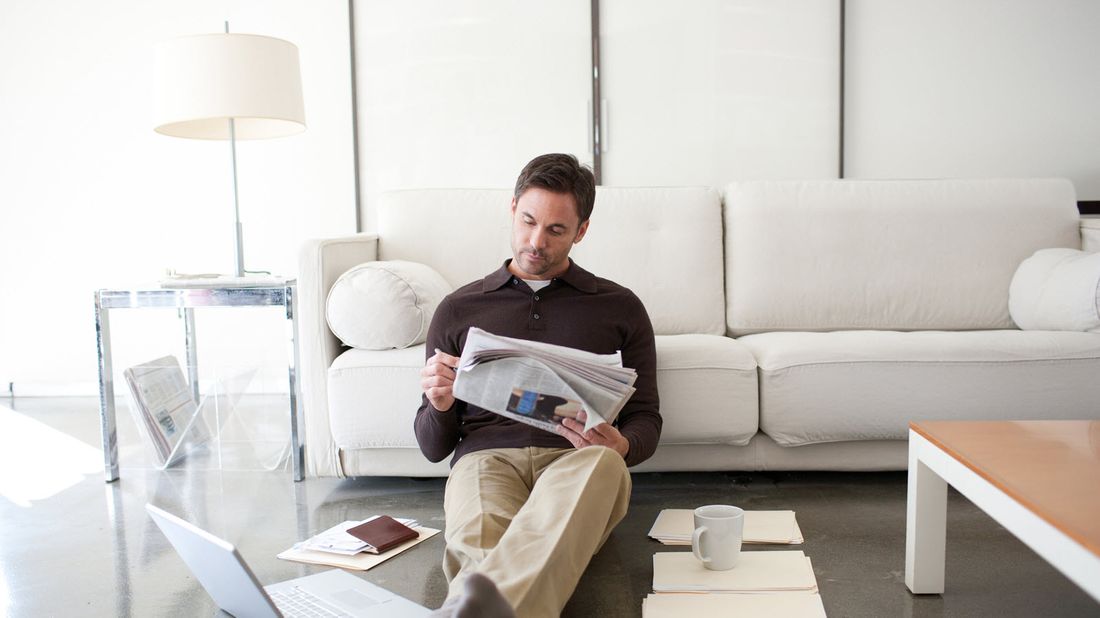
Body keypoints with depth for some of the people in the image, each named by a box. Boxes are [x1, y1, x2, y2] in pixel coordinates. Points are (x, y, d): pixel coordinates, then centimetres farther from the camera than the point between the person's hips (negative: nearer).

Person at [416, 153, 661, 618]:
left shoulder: (620, 308, 19)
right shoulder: (458, 310, 21)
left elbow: (645, 421, 16)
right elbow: (432, 447, 20)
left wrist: (621, 446, -9)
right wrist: (440, 405, -5)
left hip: (576, 460, -1)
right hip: (485, 457, 1)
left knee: (602, 462, -40)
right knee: (478, 544, -37)